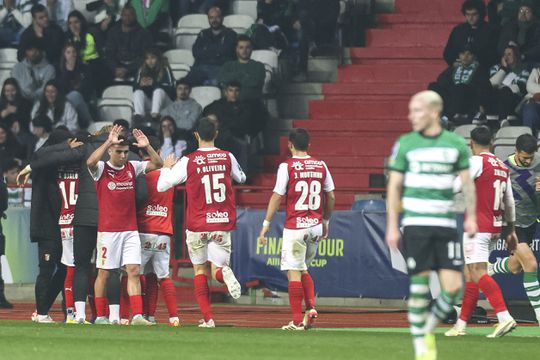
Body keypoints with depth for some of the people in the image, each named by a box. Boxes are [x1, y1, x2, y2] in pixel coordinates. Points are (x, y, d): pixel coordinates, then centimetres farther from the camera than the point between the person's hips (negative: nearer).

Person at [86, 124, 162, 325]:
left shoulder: (132, 168, 9)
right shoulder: (101, 169, -4)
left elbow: (158, 164, 8)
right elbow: (90, 162, -26)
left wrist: (147, 147, -9)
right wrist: (108, 142, -29)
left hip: (130, 230, 4)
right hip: (108, 231, -4)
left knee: (134, 271, -4)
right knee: (103, 272, 2)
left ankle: (137, 316, -8)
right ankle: (100, 316, 10)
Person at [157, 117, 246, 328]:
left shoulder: (188, 162, -7)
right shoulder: (227, 158, 1)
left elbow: (161, 186, -1)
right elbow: (241, 178, 21)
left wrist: (167, 167, 17)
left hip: (197, 225, -1)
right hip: (223, 224, 1)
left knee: (200, 270, 12)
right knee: (216, 269, 4)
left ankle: (208, 318, 2)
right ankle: (224, 273, -34)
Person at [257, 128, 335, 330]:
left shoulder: (287, 167, -7)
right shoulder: (321, 166, 7)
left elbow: (277, 197, -7)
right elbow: (330, 196, 12)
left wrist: (266, 224, -2)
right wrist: (326, 222, 24)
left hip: (295, 226, -5)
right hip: (316, 226, 5)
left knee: (294, 272, -3)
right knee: (304, 269, 20)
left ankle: (297, 321, -5)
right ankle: (311, 308, 2)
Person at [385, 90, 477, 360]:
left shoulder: (456, 144, 6)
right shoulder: (405, 144, 3)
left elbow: (467, 183, 11)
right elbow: (394, 186, 5)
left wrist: (471, 217, -2)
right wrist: (392, 226, -1)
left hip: (446, 225, 2)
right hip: (416, 224, -2)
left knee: (453, 287, -7)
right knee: (420, 285, -6)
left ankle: (429, 328, 18)